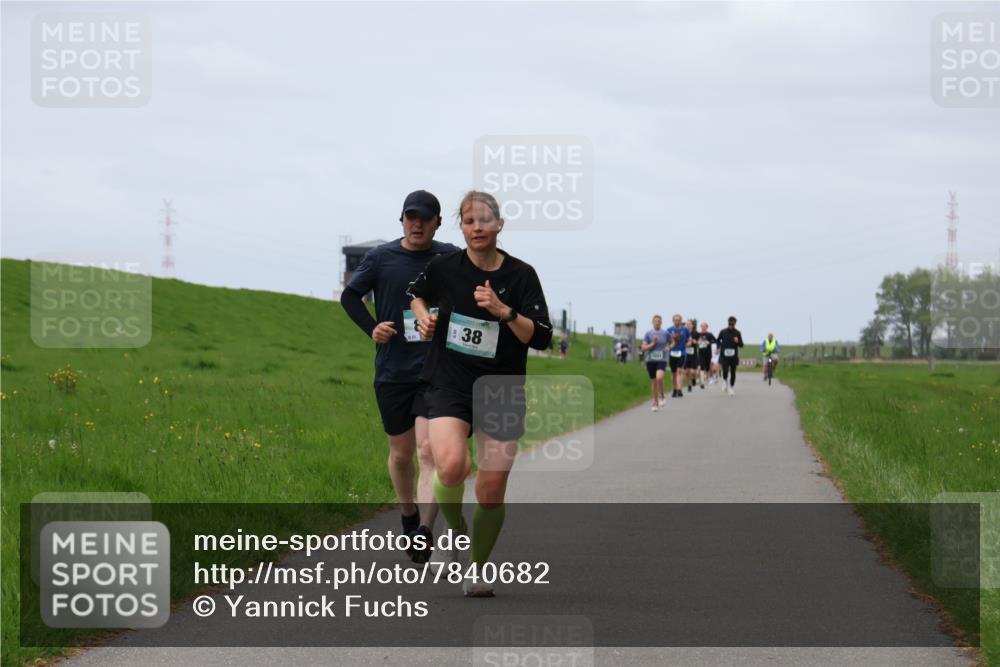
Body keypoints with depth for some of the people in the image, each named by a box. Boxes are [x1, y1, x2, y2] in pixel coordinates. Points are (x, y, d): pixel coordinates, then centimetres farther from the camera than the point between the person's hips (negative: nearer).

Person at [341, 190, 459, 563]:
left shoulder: (451, 259, 2)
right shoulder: (380, 258, 2)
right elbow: (350, 297, 14)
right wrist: (372, 329, 0)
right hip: (393, 373, 2)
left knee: (429, 451, -16)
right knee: (401, 453, 13)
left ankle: (425, 531, -24)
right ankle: (408, 516, 38)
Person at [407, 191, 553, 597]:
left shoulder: (521, 275, -5)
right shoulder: (444, 268, -3)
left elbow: (541, 338, -10)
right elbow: (416, 294, 21)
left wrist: (503, 311, -22)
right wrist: (424, 317, 1)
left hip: (502, 393, 1)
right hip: (450, 385, -1)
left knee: (492, 492, 1)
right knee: (451, 465, -27)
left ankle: (477, 571, 23)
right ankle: (454, 534, 2)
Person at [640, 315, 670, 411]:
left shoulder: (665, 333, 3)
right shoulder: (648, 334, 2)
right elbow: (643, 348, -1)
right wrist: (653, 344, -13)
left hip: (662, 360, -1)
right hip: (651, 360, 1)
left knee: (659, 377, -26)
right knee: (653, 381, 7)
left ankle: (661, 396, -3)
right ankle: (655, 403, 21)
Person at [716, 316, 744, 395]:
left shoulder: (737, 333, 2)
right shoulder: (723, 332, 2)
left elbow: (741, 345, 4)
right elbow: (718, 340, 18)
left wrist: (737, 341, -16)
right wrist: (719, 347, 3)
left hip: (734, 356, 1)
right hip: (724, 355, -1)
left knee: (733, 373, 2)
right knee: (725, 371, -14)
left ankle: (731, 387, 15)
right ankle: (725, 381, 17)